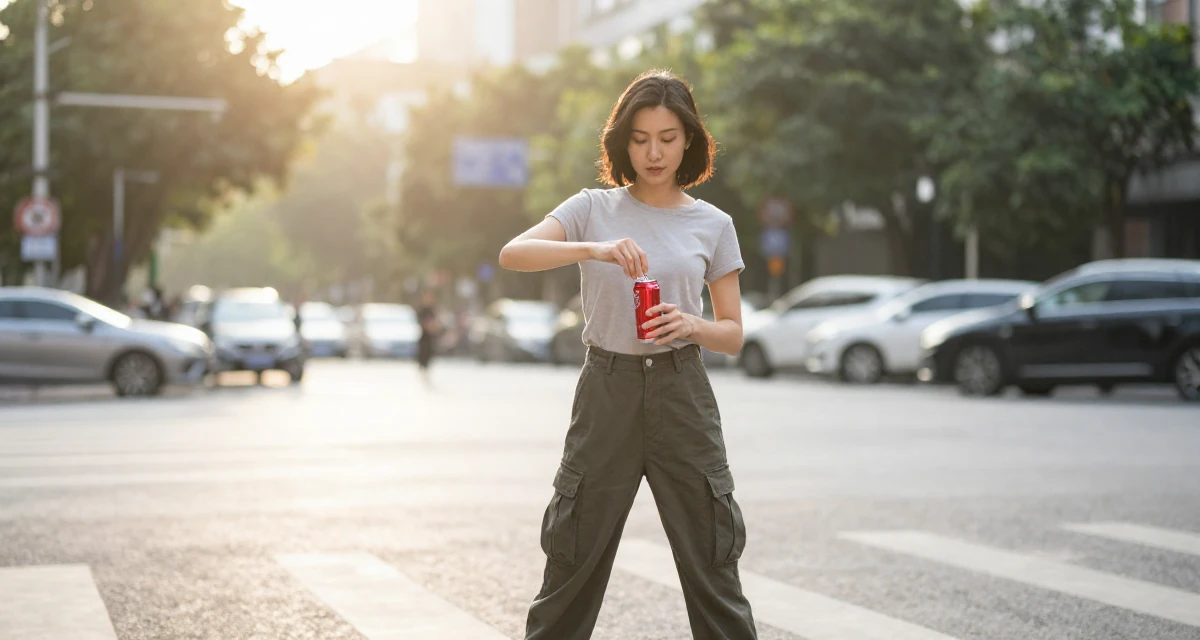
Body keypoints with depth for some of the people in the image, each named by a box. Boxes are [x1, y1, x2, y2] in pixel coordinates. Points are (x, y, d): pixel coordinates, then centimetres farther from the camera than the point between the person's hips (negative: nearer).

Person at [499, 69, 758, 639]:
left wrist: (692, 326, -15)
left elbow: (733, 334, 7)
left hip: (680, 393, 0)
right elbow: (512, 255, -14)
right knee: (573, 558, 5)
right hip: (607, 392, 0)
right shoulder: (593, 209, 2)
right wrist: (593, 249, -29)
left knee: (711, 563, 1)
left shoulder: (712, 225, 5)